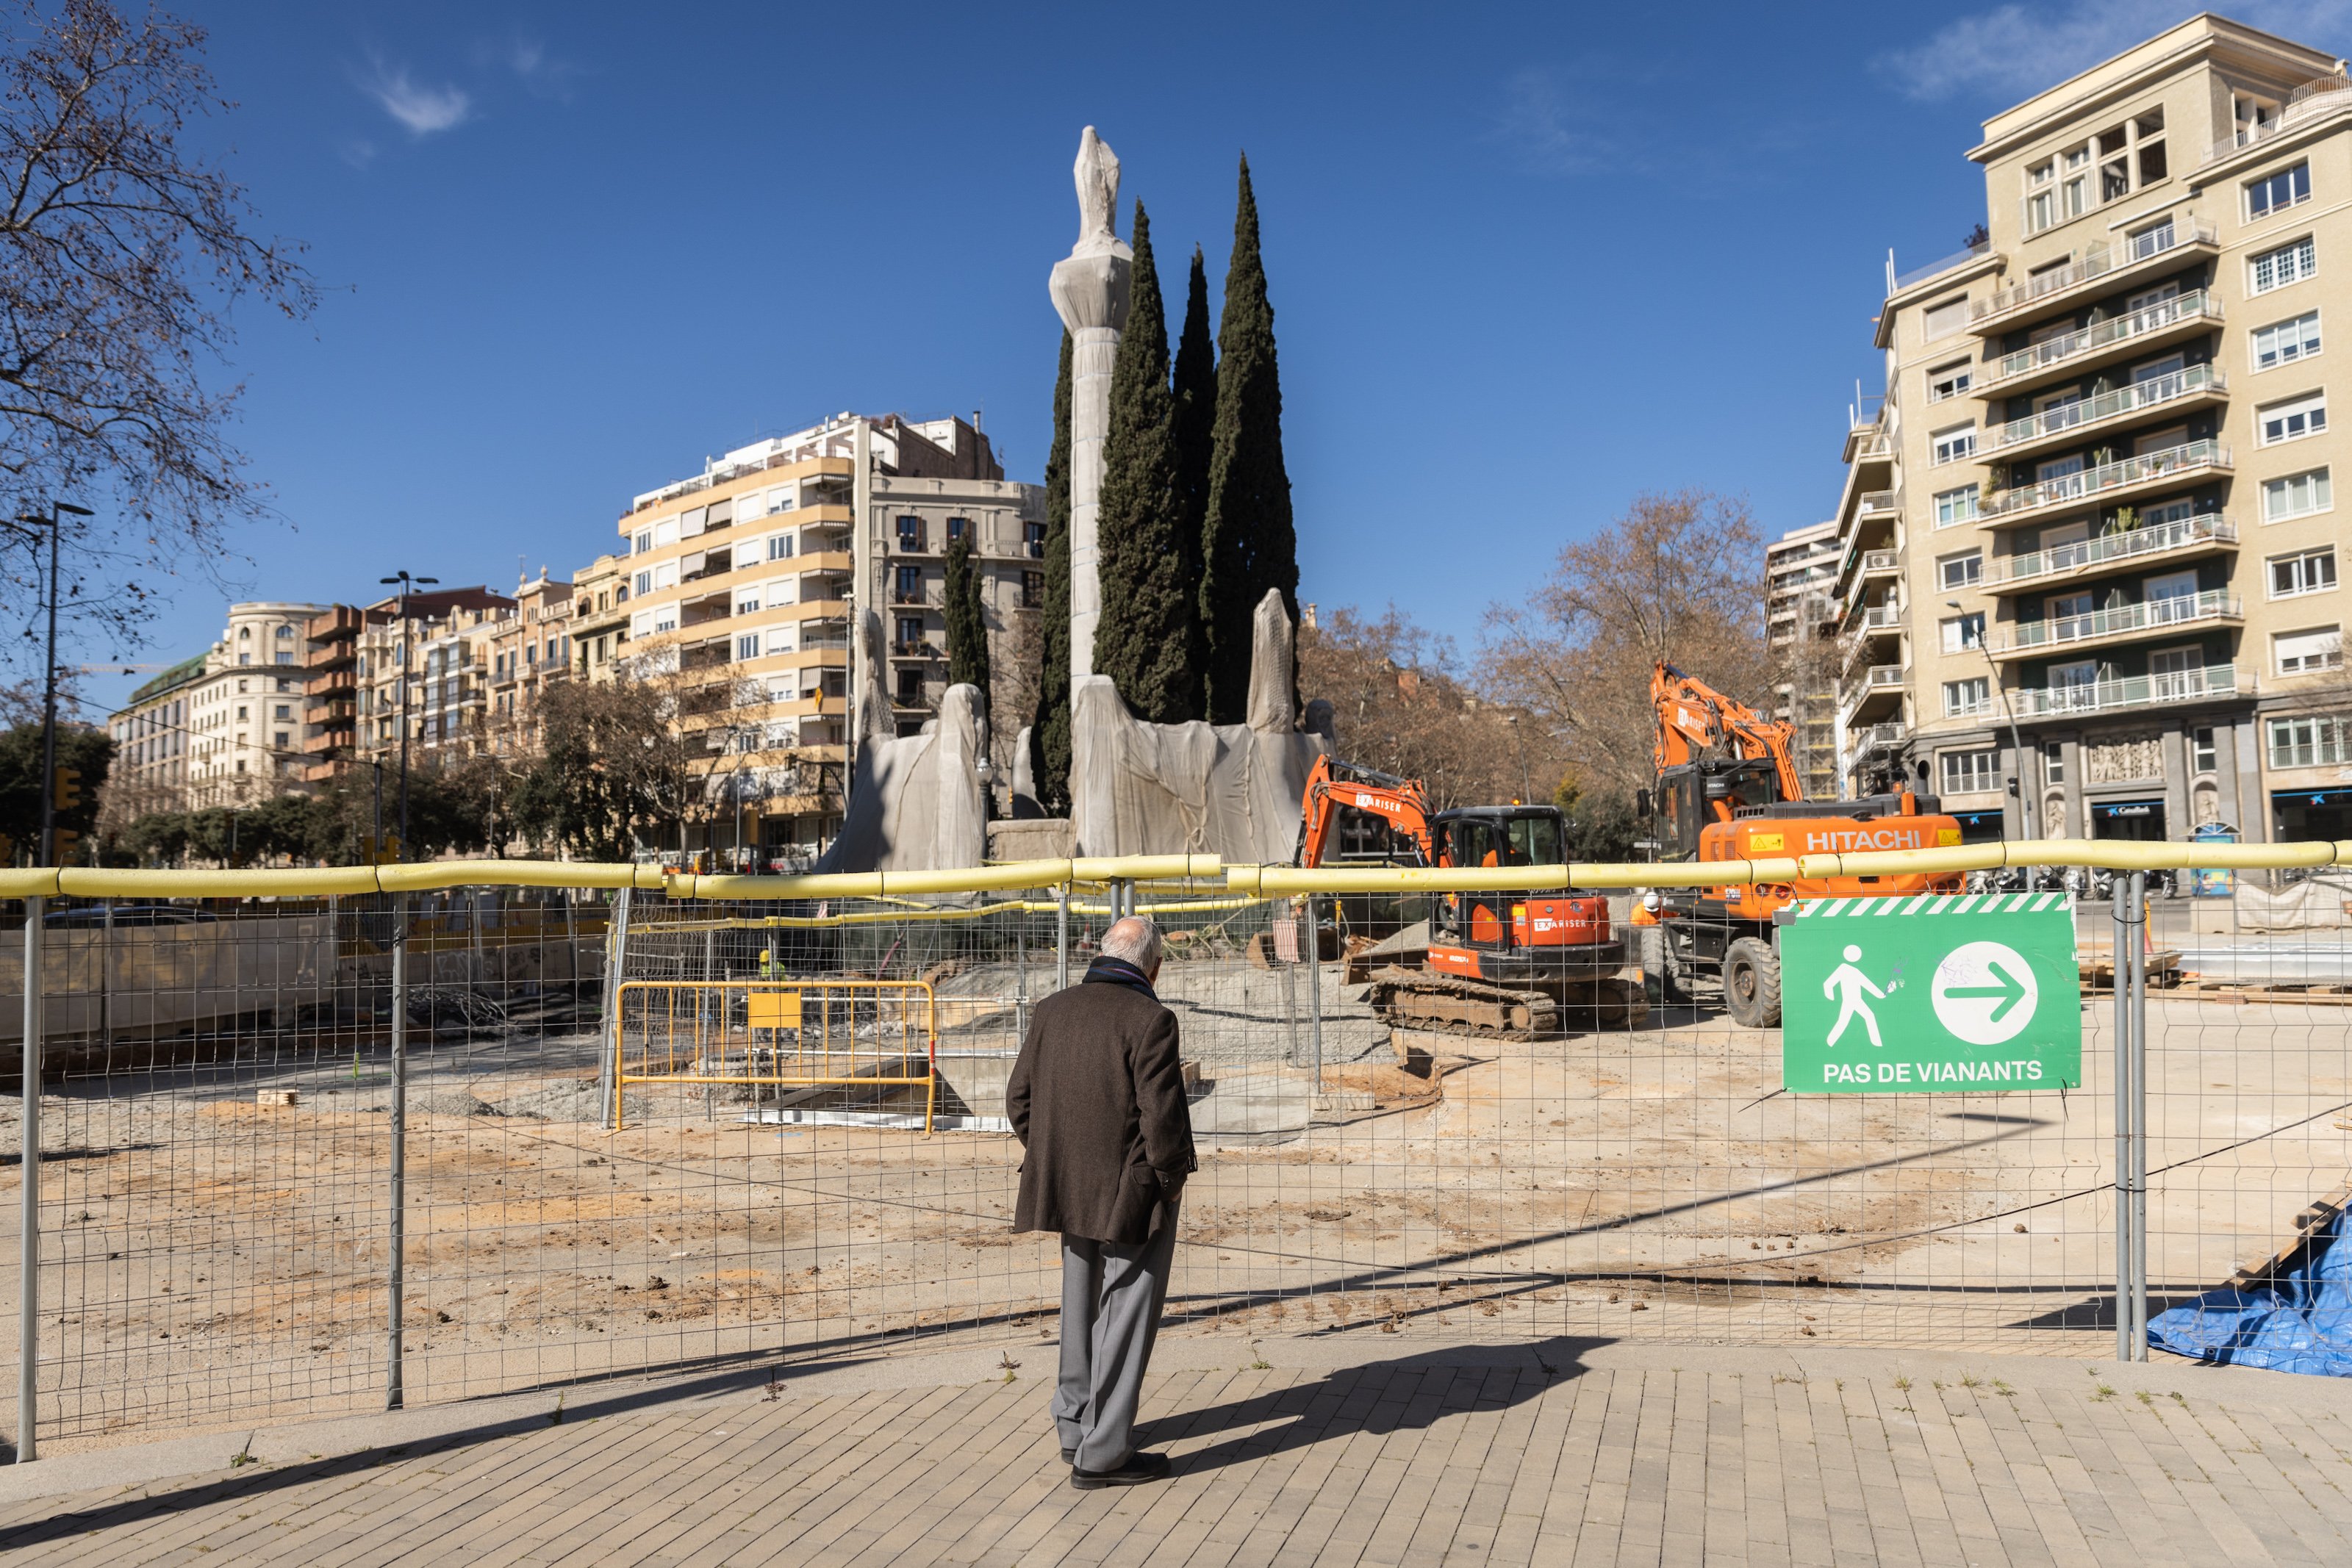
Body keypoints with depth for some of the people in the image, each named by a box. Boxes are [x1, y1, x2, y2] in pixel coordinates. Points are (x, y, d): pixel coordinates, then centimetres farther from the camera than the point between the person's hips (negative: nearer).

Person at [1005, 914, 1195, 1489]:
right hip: (1134, 1193, -6)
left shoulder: (1052, 1010, 3)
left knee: (1081, 1307, 22)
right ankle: (1103, 1454, 11)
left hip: (1071, 1188, 7)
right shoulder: (1150, 1019, -17)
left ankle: (1075, 1425, 35)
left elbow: (1020, 1099, 6)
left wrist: (1054, 1162, 14)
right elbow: (1162, 1116, -20)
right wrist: (1172, 1176, -4)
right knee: (1126, 1318, 5)